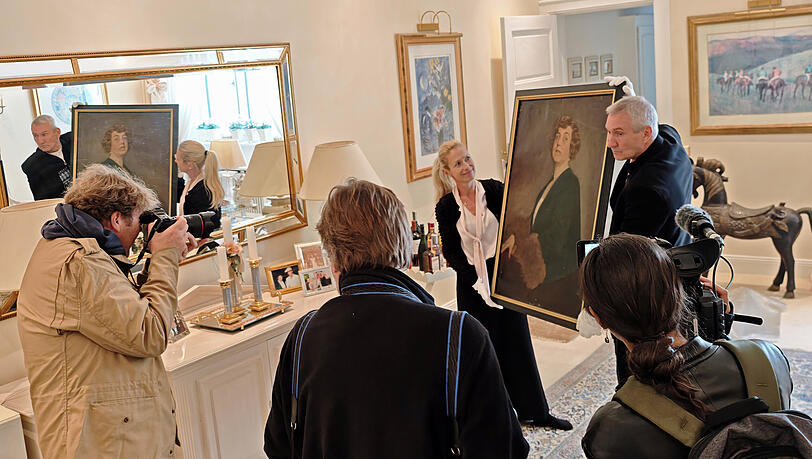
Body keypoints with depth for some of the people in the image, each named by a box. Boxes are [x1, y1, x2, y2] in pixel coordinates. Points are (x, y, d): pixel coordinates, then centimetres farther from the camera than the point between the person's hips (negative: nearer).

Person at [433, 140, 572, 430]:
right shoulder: (446, 207, -3)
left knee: (517, 340, 9)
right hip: (472, 281, -1)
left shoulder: (494, 190, -3)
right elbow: (451, 252, -1)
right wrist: (478, 280, -10)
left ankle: (535, 412, 21)